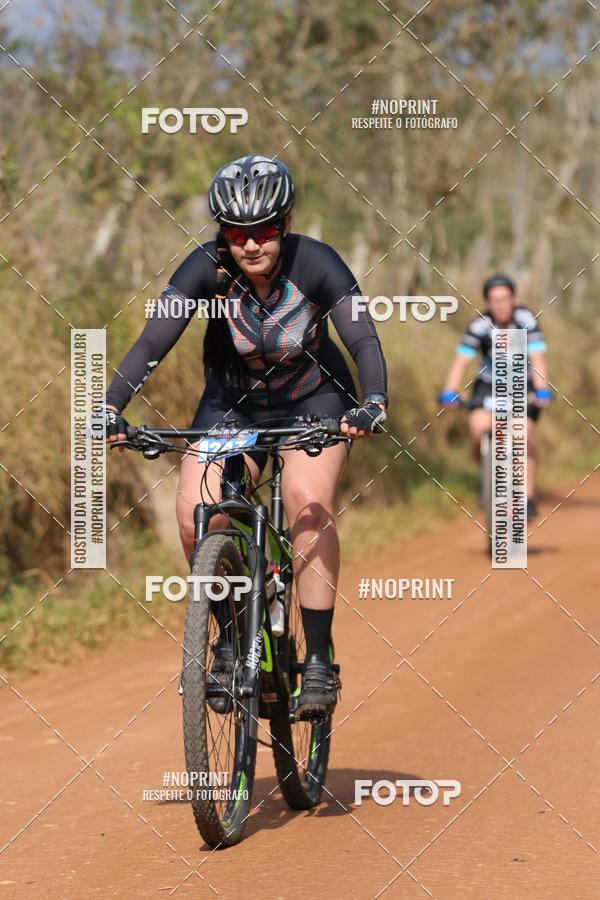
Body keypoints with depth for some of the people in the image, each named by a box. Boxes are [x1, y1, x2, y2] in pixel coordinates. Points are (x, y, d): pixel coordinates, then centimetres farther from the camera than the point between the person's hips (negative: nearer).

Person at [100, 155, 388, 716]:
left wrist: (373, 403, -48)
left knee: (308, 500, -27)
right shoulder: (207, 269, -20)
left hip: (313, 402, -1)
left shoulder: (315, 263, -22)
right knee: (196, 510, -22)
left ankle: (319, 660, -18)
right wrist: (110, 406, -42)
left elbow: (363, 339, -29)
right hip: (233, 404, 1)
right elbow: (153, 339, -28)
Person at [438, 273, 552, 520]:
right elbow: (461, 361, -27)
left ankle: (528, 497, -7)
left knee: (524, 433, -19)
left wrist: (542, 391, -43)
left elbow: (537, 358, -28)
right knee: (479, 429, -23)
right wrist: (449, 393, -42)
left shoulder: (526, 321, -21)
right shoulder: (480, 326, -21)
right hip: (489, 384, 0)